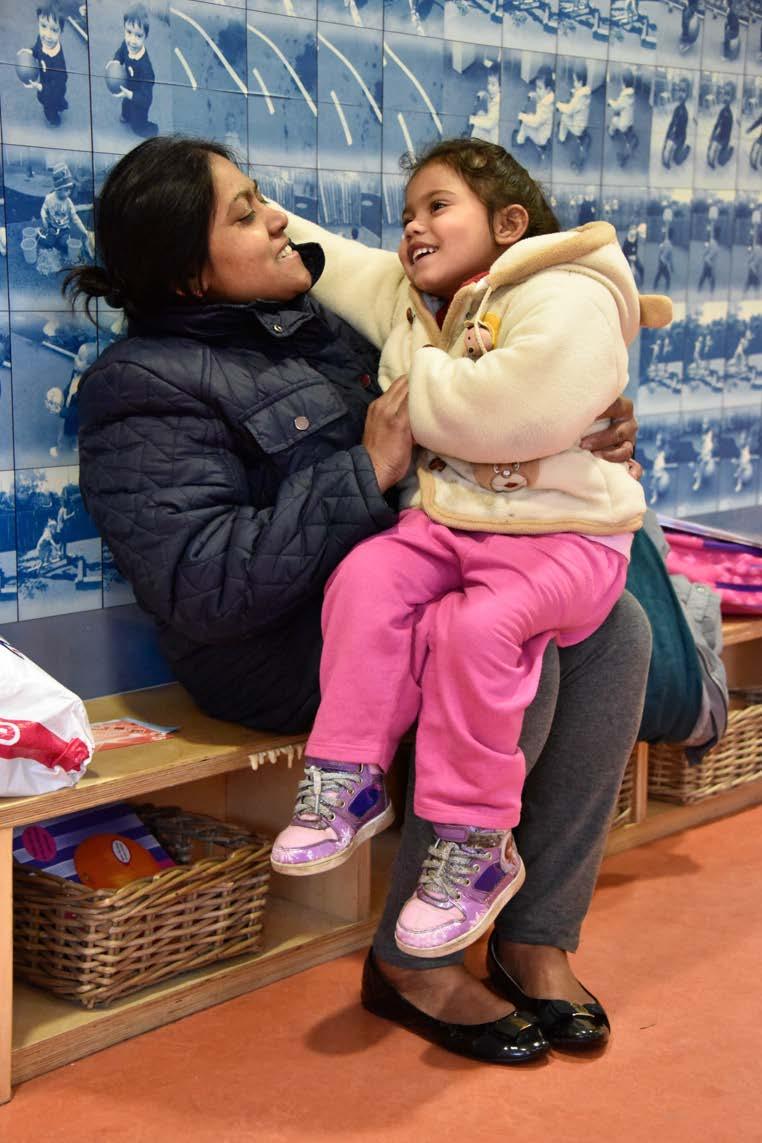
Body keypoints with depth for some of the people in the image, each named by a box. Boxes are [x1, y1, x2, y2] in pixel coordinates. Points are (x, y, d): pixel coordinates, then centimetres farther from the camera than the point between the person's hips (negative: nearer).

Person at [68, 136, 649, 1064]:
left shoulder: (317, 313, 13)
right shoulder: (146, 387, -11)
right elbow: (207, 586, -24)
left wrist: (587, 435, 1)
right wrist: (368, 469, -21)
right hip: (282, 645, -8)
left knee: (614, 628, -11)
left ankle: (537, 935, -5)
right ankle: (412, 963, -11)